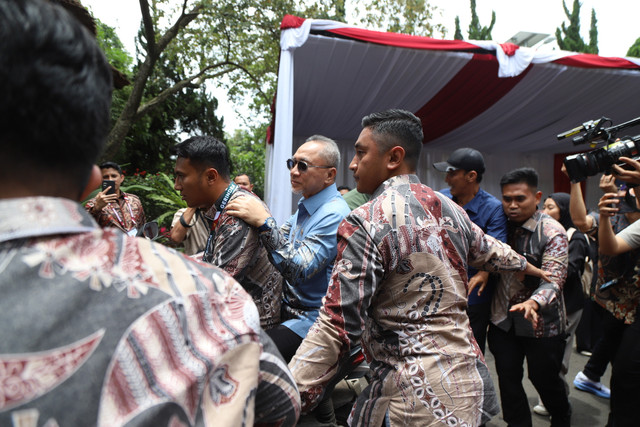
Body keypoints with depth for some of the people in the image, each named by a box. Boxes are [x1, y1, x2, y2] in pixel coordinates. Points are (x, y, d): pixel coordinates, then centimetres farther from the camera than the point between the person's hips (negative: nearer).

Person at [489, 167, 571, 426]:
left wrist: (533, 303, -42)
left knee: (544, 379, 13)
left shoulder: (552, 232, -15)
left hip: (541, 321, -3)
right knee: (507, 379, 10)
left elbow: (553, 280, -25)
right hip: (503, 318, 4)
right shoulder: (502, 225, 0)